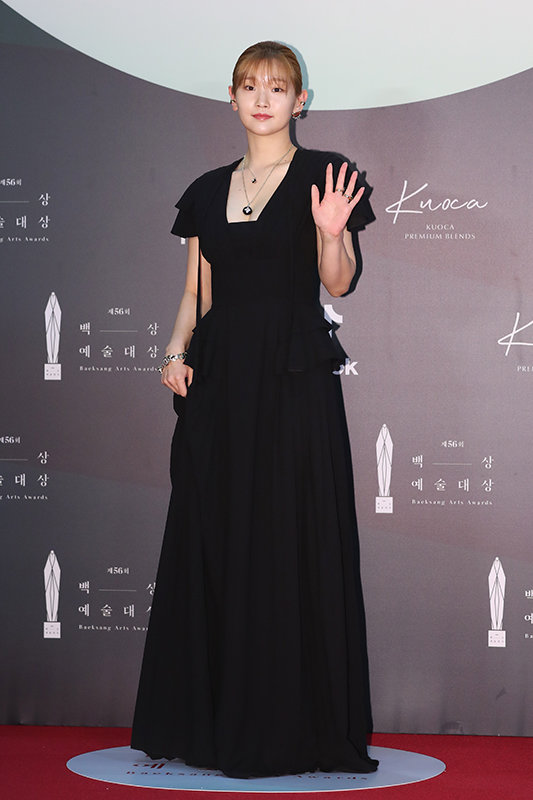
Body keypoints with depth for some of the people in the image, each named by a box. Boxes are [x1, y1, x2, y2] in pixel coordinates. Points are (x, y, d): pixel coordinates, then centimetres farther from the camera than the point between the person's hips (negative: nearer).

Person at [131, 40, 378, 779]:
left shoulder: (322, 176, 1)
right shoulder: (209, 190, 15)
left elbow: (339, 282, -5)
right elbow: (197, 292, 16)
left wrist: (330, 233, -24)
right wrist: (177, 350, 0)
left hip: (294, 380, -5)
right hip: (220, 378, 5)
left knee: (293, 544, -4)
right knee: (212, 542, 6)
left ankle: (293, 724, 5)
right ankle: (209, 718, 15)